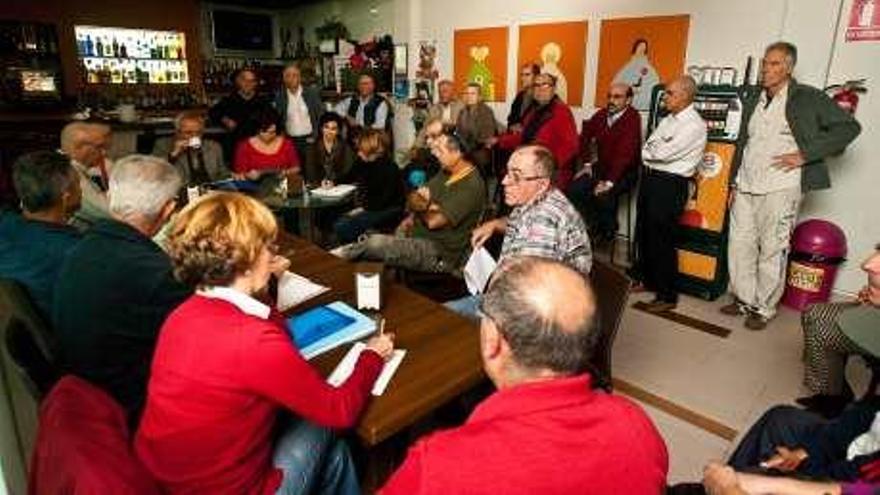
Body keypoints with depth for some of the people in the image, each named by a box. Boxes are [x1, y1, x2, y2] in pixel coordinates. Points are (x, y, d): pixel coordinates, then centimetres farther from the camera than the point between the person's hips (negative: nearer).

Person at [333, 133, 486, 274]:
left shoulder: (472, 186, -19)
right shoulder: (445, 172, 11)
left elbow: (433, 221, -21)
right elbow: (414, 198, 15)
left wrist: (423, 207, 1)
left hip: (439, 255, -9)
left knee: (376, 243, -22)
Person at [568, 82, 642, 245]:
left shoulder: (632, 119, -18)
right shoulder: (601, 115, 1)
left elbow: (625, 153, -25)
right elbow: (585, 137, 15)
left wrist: (609, 182, -29)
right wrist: (587, 163, 6)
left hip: (624, 172, -6)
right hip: (601, 166, 6)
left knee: (603, 195, -32)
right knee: (574, 189, -17)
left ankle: (608, 231, -2)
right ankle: (592, 228, 3)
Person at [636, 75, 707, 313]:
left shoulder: (694, 125, -13)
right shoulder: (668, 120, 14)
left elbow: (664, 154, -20)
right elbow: (650, 149, 11)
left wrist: (648, 152, -2)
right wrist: (655, 152, -9)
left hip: (671, 185, -9)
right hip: (650, 178, 9)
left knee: (662, 240, -4)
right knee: (644, 233, 16)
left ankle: (668, 296, 9)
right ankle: (648, 280, 34)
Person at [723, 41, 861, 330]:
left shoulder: (809, 98, -1)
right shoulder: (752, 102, 17)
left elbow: (848, 127, -4)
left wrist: (804, 155, -12)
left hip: (780, 189, -6)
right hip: (745, 187, 6)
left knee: (772, 251, -1)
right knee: (739, 246, 7)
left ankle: (765, 308, 12)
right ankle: (744, 299, 21)